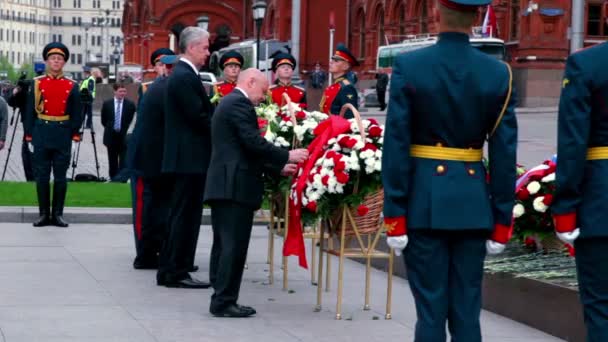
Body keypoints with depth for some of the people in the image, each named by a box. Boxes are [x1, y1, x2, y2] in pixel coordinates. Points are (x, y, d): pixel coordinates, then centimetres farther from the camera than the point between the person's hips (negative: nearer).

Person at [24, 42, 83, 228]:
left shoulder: (72, 86, 3)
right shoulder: (37, 83, 3)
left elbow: (77, 113, 5)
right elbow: (30, 111, 3)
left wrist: (75, 135, -3)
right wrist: (29, 136, -1)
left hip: (63, 136, 0)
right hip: (41, 134, 0)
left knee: (61, 176, 4)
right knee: (42, 176, 3)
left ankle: (58, 214, 11)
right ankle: (44, 214, 10)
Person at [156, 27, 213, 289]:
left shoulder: (182, 74, 16)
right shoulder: (185, 77, -16)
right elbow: (199, 117, -19)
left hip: (184, 158, 10)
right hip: (190, 158, -10)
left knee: (181, 216, 14)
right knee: (185, 216, -4)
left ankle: (169, 271, 19)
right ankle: (176, 272, 1)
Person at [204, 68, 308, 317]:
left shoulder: (229, 103, 22)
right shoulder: (239, 104, -10)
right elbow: (255, 143, -18)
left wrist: (278, 166, 18)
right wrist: (287, 156, -8)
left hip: (223, 185, 11)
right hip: (235, 187, -11)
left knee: (224, 245, 11)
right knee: (235, 246, -8)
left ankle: (221, 300, 14)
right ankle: (224, 302, -7)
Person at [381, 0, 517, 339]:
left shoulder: (409, 67, -7)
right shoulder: (498, 73, -2)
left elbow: (396, 146, -9)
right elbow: (504, 154, -1)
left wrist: (394, 215, -4)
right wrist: (502, 220, 5)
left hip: (424, 201, -2)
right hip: (474, 202, 2)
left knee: (431, 310, 2)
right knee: (467, 311, 8)